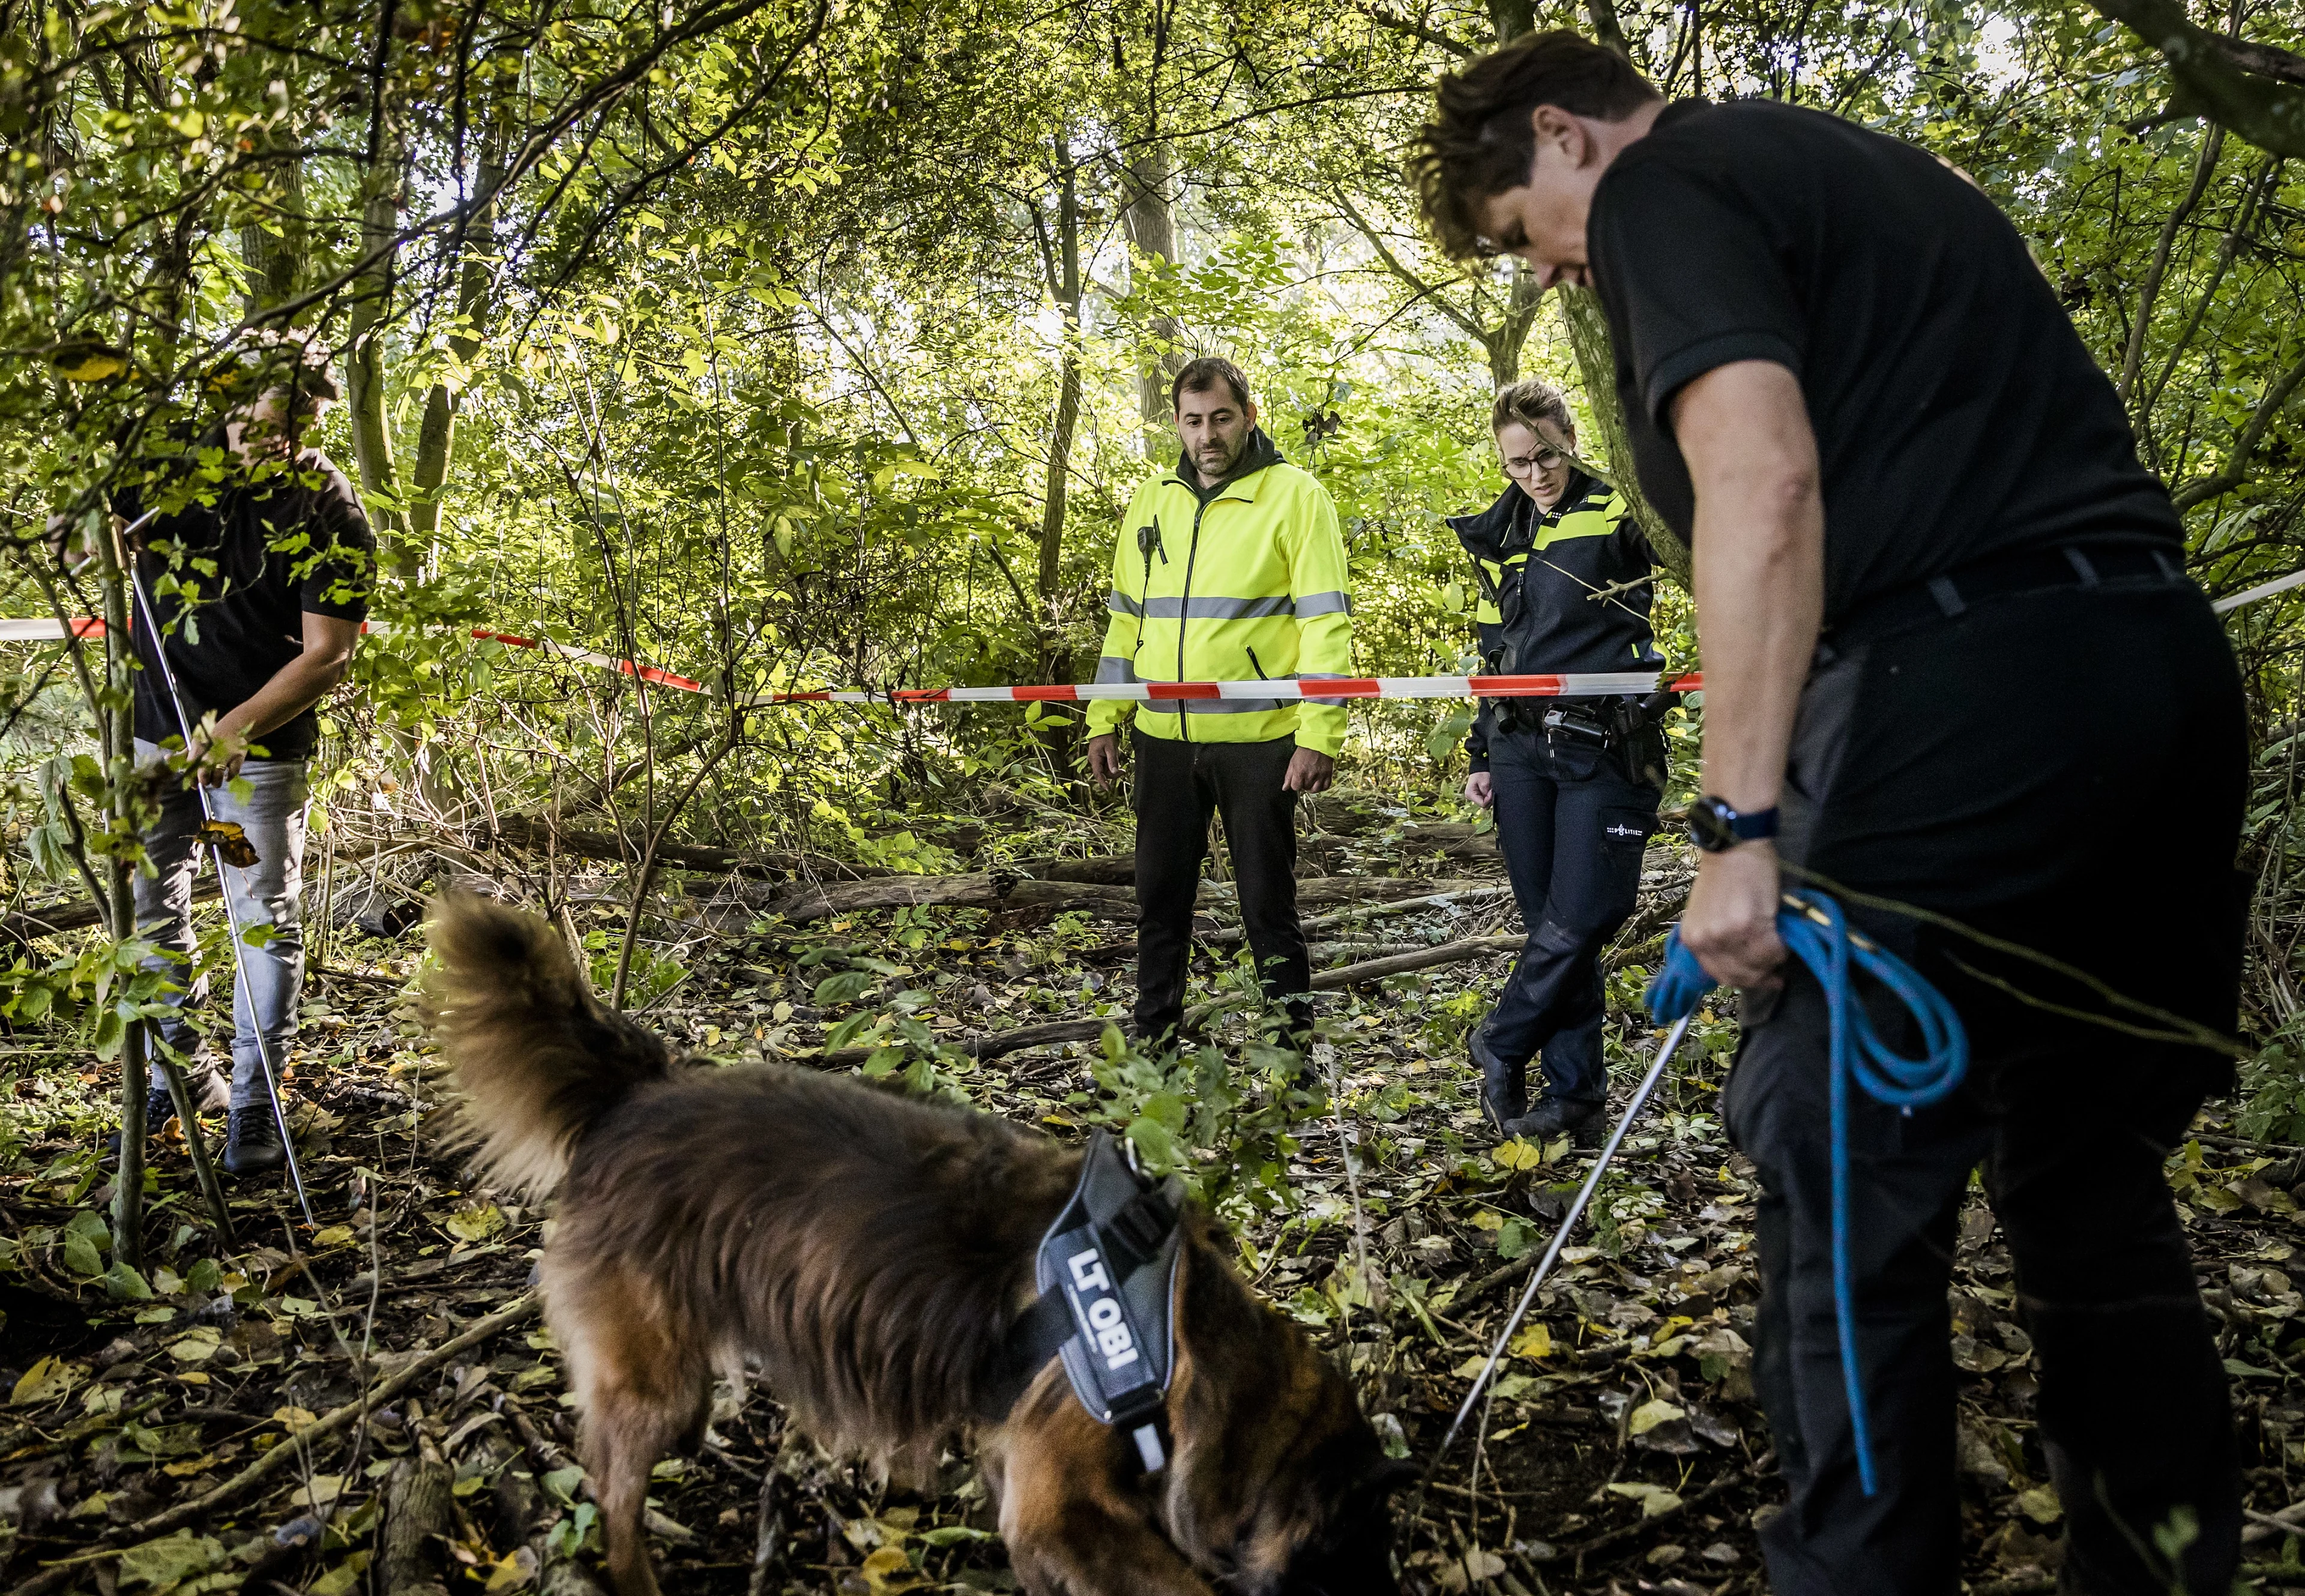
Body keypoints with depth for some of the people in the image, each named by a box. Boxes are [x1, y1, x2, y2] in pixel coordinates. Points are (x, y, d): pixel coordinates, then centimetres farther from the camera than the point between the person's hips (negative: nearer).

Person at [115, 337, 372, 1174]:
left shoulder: (333, 515, -13)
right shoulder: (176, 463, -3)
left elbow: (326, 655, -16)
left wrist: (238, 726, -27)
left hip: (261, 747, -4)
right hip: (157, 729, 4)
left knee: (266, 920, 0)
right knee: (153, 907, 12)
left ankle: (254, 1104, 12)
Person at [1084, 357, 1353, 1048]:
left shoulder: (1295, 496, -4)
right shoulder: (1152, 502, 12)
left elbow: (1326, 622, -9)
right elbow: (1126, 618, 17)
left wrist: (1319, 735, -16)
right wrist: (1105, 720, 11)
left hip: (1257, 739, -5)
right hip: (1163, 738, 5)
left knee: (1268, 901, 4)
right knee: (1160, 897, 13)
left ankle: (1295, 1043, 17)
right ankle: (1153, 1036, 27)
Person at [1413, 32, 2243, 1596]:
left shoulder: (1659, 185, 1)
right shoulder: (1880, 168, 28)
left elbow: (1762, 478, -15)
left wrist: (1741, 823, -19)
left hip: (1964, 688, -9)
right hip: (2166, 649, 9)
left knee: (1853, 1188, 0)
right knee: (2094, 1163, 18)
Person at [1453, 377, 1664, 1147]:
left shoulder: (1614, 517, -4)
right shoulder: (1500, 538, 14)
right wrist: (1481, 753, 17)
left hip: (1604, 750, -5)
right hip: (1524, 749, 5)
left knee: (1579, 922, -7)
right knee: (1551, 923, 5)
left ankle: (1500, 1047, 15)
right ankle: (1574, 1095, 14)